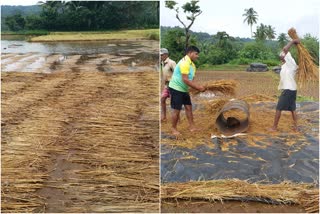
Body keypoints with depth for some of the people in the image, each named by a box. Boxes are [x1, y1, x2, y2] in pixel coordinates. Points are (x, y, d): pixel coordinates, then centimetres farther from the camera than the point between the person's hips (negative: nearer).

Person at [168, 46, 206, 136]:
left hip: (184, 89, 10)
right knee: (176, 110, -3)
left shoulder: (191, 64, 9)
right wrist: (198, 87, -22)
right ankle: (174, 129, 12)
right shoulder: (184, 63, -22)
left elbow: (191, 79, 9)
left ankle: (192, 127, 19)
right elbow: (185, 80, -27)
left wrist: (199, 87, -8)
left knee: (189, 107, 11)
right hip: (176, 89, -10)